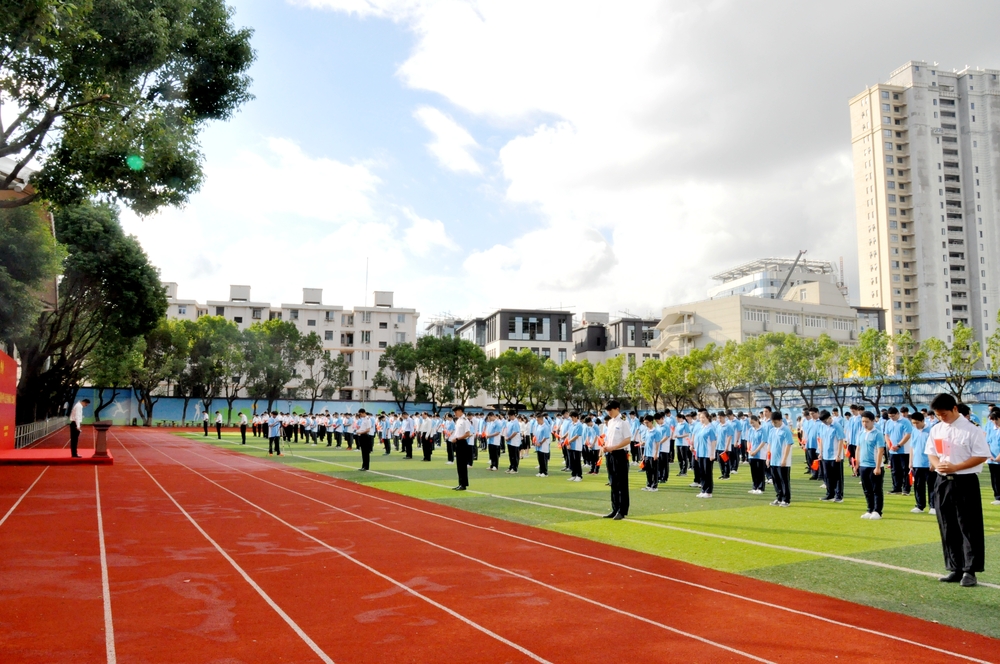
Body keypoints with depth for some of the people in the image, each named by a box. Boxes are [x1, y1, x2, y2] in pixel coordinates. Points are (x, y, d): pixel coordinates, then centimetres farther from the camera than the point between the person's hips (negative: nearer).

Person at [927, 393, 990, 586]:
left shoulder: (971, 429, -11)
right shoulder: (936, 430, 7)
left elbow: (982, 456, -12)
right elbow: (931, 452, 14)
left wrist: (955, 467, -19)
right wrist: (937, 464, -8)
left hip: (965, 482, -6)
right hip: (942, 482, 6)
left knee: (969, 528, -1)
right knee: (948, 528, 10)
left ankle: (970, 571, 7)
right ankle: (955, 569, 20)